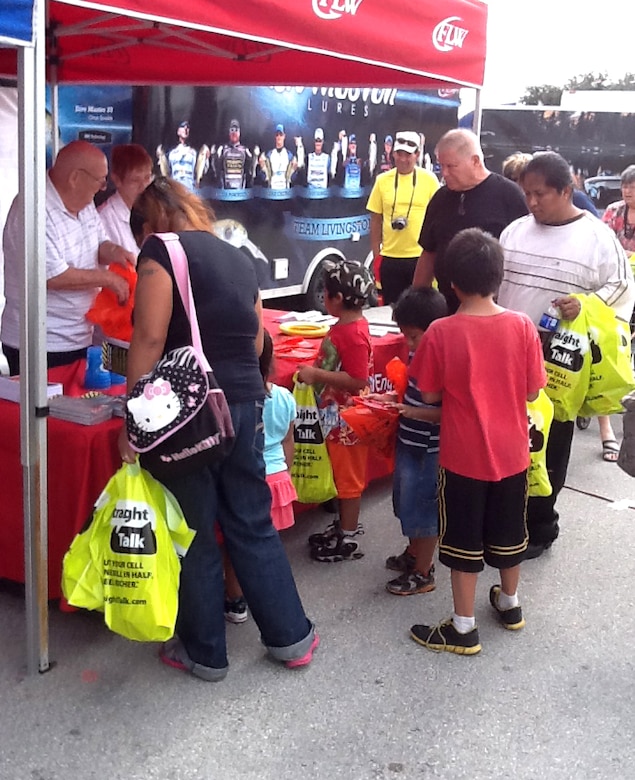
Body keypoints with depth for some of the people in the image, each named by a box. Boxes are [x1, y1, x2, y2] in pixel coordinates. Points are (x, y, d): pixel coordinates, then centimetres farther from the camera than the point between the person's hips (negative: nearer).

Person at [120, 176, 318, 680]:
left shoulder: (161, 250, -5)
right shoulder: (236, 257, 15)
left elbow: (150, 337, -15)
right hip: (247, 403, 6)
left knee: (194, 533, 7)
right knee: (253, 524, 17)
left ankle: (205, 653, 21)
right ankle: (291, 637, 24)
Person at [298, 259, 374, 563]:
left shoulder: (352, 334, -24)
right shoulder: (347, 326, 7)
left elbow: (357, 380, -28)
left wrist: (316, 374, -26)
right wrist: (315, 370, 10)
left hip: (346, 420, -10)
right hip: (337, 417, 10)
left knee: (348, 477, 3)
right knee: (341, 475, 21)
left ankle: (348, 540, 16)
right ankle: (346, 525, 35)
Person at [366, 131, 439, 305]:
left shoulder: (429, 179, -1)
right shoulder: (382, 180, 3)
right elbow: (376, 220, 7)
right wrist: (376, 255, 4)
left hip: (421, 256, -1)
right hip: (390, 257, 2)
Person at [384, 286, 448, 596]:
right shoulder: (418, 351, 2)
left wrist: (415, 412, -32)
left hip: (429, 451, -9)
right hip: (408, 442, 9)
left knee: (423, 509, 4)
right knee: (407, 502, 22)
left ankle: (423, 574, 20)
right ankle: (413, 553, 44)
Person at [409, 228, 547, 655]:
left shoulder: (441, 332, -17)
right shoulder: (522, 326, -11)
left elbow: (430, 395, -8)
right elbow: (532, 392, -4)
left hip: (464, 455, -3)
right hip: (511, 451, 3)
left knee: (464, 540, 10)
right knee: (508, 531, 22)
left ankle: (464, 629, 20)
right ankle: (510, 603, 42)